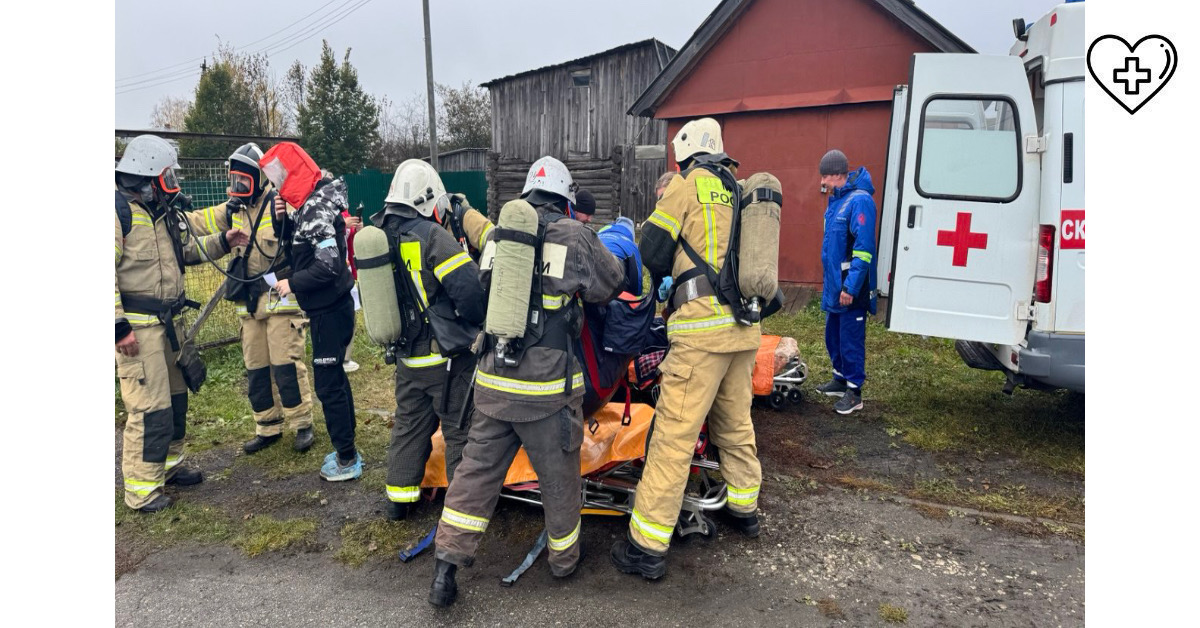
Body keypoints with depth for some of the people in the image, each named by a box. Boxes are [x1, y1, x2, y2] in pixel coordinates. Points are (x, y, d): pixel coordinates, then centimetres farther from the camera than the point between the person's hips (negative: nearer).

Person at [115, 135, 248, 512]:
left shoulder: (161, 211, 12)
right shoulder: (120, 211, -17)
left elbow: (183, 251, 26)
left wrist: (222, 242, 15)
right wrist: (119, 326, -22)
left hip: (169, 322, 9)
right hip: (137, 327, -9)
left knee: (176, 396, 18)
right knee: (151, 406, -6)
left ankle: (169, 465, 34)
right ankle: (141, 488, 7)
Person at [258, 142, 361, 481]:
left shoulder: (320, 209, -20)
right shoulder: (307, 205, 11)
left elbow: (329, 266, -26)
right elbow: (294, 249, 19)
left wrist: (292, 284, -15)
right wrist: (282, 220, 3)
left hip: (330, 310, -10)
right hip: (326, 308, 10)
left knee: (328, 384, -2)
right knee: (335, 378, 18)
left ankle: (347, 460, 10)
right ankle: (346, 450, 31)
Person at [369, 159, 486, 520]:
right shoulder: (431, 235, -18)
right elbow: (470, 287, -23)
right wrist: (479, 319, -5)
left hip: (407, 358, 7)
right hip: (447, 357, -7)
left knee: (409, 425, 21)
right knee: (459, 430, 6)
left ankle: (398, 499, 32)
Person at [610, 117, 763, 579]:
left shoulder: (688, 183, 0)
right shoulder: (741, 190, 18)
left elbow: (652, 251, -1)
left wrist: (670, 277, 20)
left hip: (703, 321, -7)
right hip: (745, 323, 7)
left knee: (675, 433, -5)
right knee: (735, 419, 23)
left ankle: (647, 546, 1)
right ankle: (744, 508, 40)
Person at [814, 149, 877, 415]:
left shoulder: (859, 200, -18)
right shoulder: (836, 199, 12)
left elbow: (864, 248, -22)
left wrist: (850, 286, -24)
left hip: (851, 288, -9)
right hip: (834, 284, 9)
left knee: (851, 339, -1)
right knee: (833, 335, 19)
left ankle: (854, 392, 10)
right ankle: (840, 379, 34)